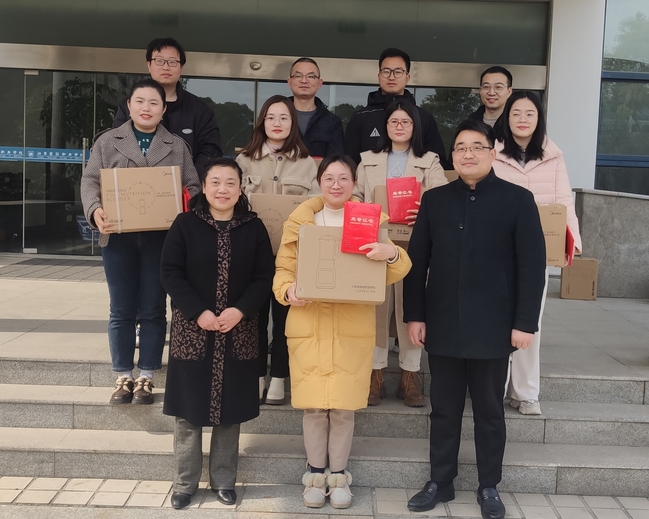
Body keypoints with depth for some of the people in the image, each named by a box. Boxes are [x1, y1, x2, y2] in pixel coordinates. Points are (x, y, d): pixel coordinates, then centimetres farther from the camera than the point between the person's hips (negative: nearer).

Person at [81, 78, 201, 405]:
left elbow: (193, 187, 6)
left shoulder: (177, 146, 10)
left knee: (153, 310, 5)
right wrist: (95, 211, -16)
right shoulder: (108, 141, 9)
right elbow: (90, 181, 3)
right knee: (121, 310, 6)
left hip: (161, 237, 0)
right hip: (118, 235, 0)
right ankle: (123, 377, 16)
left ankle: (146, 377, 14)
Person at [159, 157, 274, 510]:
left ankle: (223, 480, 21)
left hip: (237, 333, 1)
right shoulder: (185, 224, -2)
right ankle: (185, 483, 16)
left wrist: (240, 311, -15)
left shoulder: (254, 227, 2)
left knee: (230, 409, 8)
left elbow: (265, 276, 0)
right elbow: (170, 272, -5)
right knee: (188, 410, 4)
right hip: (191, 330, -1)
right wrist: (199, 312, -15)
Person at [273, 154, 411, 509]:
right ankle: (315, 473, 21)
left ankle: (338, 475, 21)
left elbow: (391, 275, 0)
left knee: (344, 406, 3)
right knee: (313, 405, 3)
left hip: (353, 329, 0)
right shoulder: (300, 221, 6)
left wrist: (393, 254, -23)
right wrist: (287, 290, -17)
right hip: (309, 326, 0)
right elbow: (284, 268, 5)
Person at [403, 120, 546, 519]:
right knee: (444, 410, 12)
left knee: (490, 411, 10)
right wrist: (415, 315, 1)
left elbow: (532, 265, -5)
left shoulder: (518, 200, -2)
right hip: (442, 326, 3)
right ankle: (441, 482, 25)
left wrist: (525, 322, -10)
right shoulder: (434, 200, 7)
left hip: (493, 328, -2)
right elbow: (417, 261, 7)